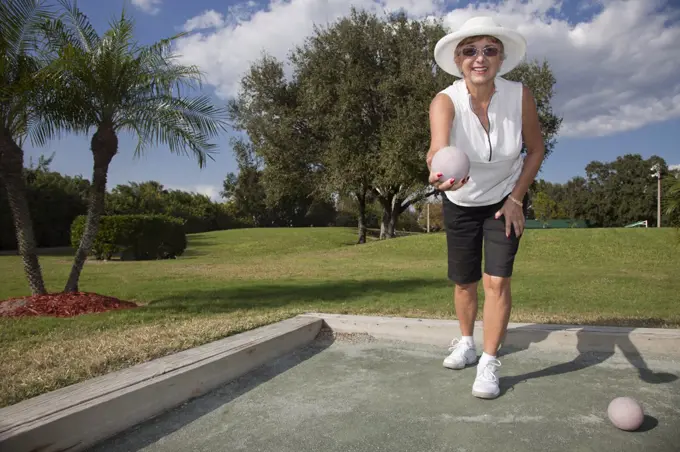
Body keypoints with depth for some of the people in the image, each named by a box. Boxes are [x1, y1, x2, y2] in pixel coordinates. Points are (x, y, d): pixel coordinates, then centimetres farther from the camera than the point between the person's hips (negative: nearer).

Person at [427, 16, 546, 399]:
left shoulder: (521, 97, -19)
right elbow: (438, 146, -46)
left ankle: (489, 364, 5)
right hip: (460, 203, 1)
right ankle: (466, 344, 35)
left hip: (505, 201, 0)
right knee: (464, 282, 10)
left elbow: (536, 149, -3)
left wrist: (516, 198, -9)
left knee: (497, 280, -10)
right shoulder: (445, 101, -25)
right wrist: (440, 171, -69)